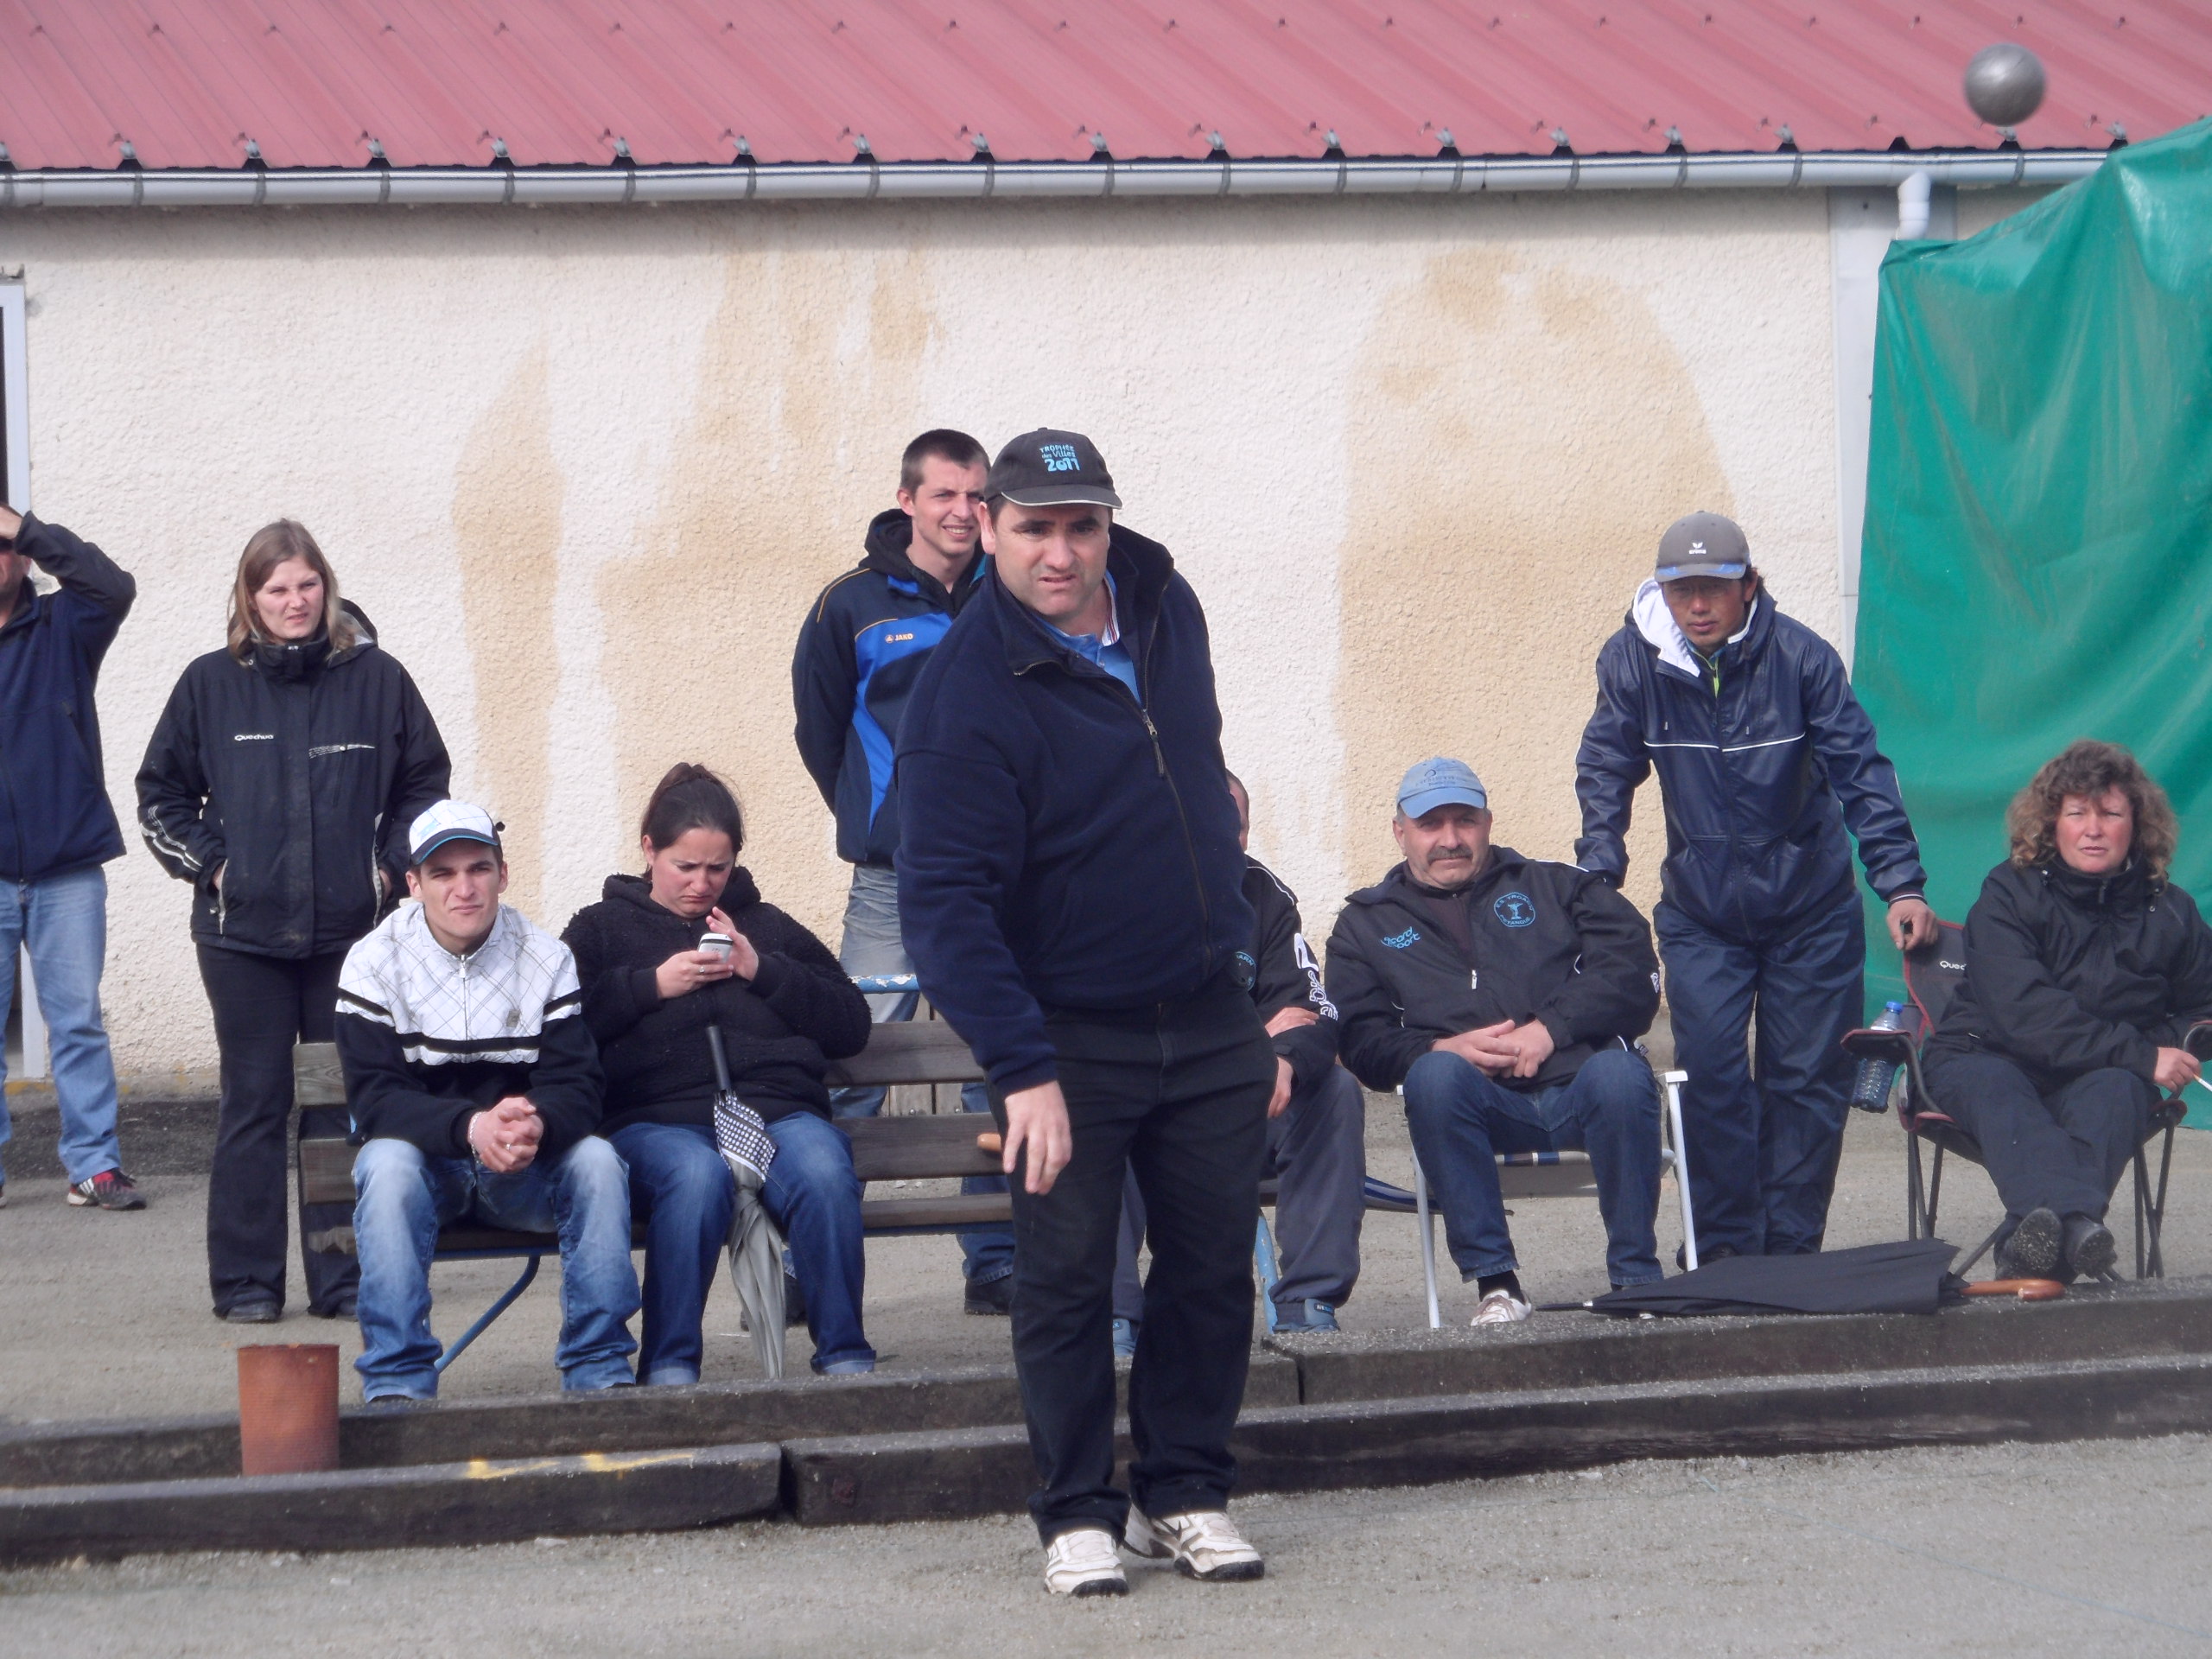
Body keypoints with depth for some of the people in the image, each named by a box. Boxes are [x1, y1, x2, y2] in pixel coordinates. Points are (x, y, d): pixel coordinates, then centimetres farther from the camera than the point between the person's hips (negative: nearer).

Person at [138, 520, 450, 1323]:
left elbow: (426, 782, 12)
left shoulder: (376, 678, 2)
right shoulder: (211, 684, 2)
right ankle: (245, 1282, 8)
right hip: (244, 931, -1)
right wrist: (209, 865, 0)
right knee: (253, 1105, 3)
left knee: (345, 1106, 4)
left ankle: (344, 1279, 10)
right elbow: (160, 794, 11)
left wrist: (391, 865, 2)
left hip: (352, 928, 1)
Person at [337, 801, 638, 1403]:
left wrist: (536, 1125, -36)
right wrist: (471, 1128, -36)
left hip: (526, 1170, 2)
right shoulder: (374, 963, -7)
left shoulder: (546, 959, -1)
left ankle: (600, 1372, -21)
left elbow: (577, 1087, -11)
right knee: (388, 1166, -35)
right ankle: (396, 1385, -34)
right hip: (422, 1157, -2)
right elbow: (374, 1099, -18)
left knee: (597, 1160, -27)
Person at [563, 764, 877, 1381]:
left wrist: (763, 971, 7)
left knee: (825, 1172, -33)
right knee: (697, 1174, -38)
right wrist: (652, 985, 0)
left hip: (776, 1109, 2)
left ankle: (845, 1357, -25)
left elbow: (852, 1026, 17)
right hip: (653, 1118, -2)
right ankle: (669, 1367, -33)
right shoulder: (603, 928, 24)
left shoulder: (768, 927, 29)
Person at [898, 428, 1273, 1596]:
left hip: (1211, 1026, 5)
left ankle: (1185, 1492, 20)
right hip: (1067, 1037, -5)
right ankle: (1078, 1514, 10)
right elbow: (946, 901, -24)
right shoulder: (965, 694, -19)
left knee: (1212, 1268, 8)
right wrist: (1020, 1069, -30)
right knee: (1066, 1280, 0)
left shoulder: (1167, 607, 0)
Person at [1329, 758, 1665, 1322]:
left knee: (1618, 1073, -35)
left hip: (1580, 1085, 0)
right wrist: (1443, 1049, -11)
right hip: (1480, 1102, 0)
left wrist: (1551, 1029, -9)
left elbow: (1632, 968, 6)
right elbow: (1361, 1042, 9)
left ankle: (1635, 1279, -25)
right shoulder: (1367, 923, 23)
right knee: (1436, 1074, -34)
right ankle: (1494, 1282, -31)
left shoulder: (1552, 885, 22)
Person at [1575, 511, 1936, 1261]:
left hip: (1810, 910, -1)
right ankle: (1724, 1254, -1)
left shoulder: (1800, 657, -14)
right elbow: (1606, 775, 2)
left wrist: (1902, 885, -18)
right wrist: (1596, 882, -7)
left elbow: (1862, 774, -12)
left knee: (1806, 1080, 1)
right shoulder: (1632, 661, -10)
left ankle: (1789, 1252, 10)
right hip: (1698, 913, 1)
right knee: (1710, 1078, -10)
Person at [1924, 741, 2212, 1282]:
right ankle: (2075, 1222, -69)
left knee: (2115, 1091, -35)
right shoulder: (2008, 895, -5)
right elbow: (2024, 1014, -19)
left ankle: (2030, 1242, -61)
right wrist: (2141, 1055, -25)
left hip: (2102, 1077, 2)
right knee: (1997, 1091, -38)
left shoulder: (2168, 909, 7)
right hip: (1987, 1056, -2)